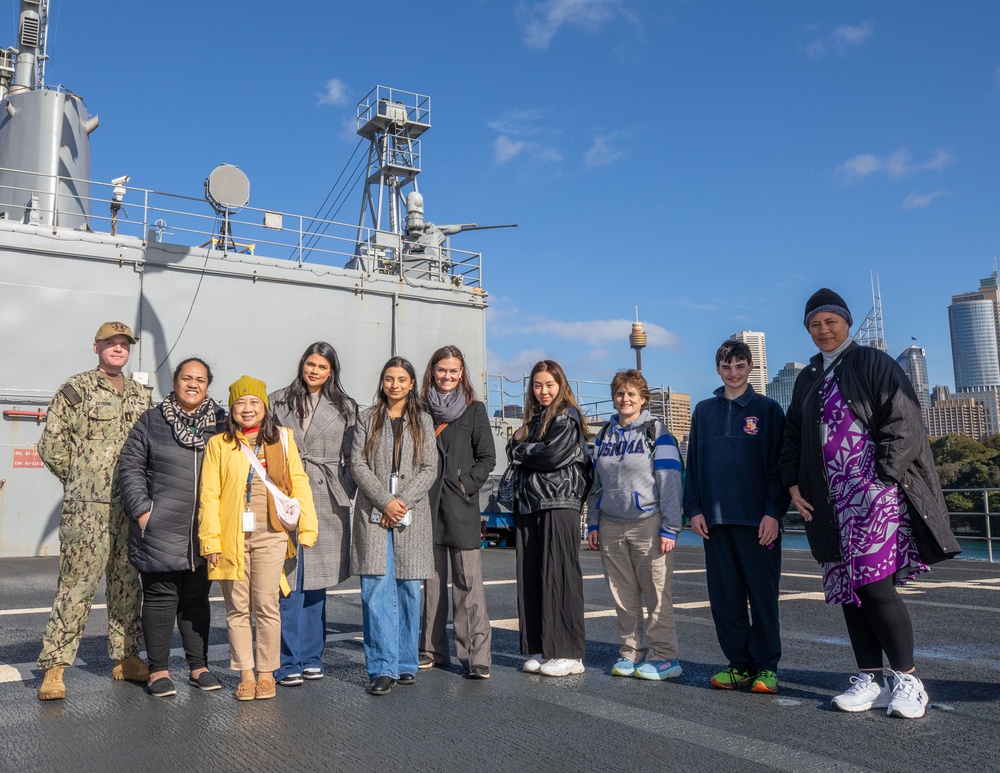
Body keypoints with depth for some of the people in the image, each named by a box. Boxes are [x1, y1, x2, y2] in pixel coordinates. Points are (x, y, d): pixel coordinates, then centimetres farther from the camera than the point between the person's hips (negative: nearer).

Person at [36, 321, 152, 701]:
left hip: (132, 507, 5)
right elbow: (51, 444, -3)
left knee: (127, 583, 11)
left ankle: (125, 658, 21)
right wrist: (80, 480, 1)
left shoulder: (141, 396, 14)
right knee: (77, 583, -6)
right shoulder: (76, 389, -1)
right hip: (88, 507, -5)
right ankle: (54, 666, 2)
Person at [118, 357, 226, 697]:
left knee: (197, 598, 11)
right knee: (160, 596, 4)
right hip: (161, 529, -2)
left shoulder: (221, 424, 9)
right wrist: (142, 510, -8)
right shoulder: (151, 421, 3)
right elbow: (130, 467, 1)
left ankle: (198, 666, 21)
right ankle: (158, 670, 16)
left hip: (205, 530, 3)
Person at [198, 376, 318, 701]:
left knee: (266, 606, 3)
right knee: (237, 609, 8)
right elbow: (208, 495, 3)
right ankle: (245, 674, 19)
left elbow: (298, 484, 4)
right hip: (232, 537, 1)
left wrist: (306, 528, -2)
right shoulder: (218, 444, 5)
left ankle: (266, 673, 17)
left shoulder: (282, 438, 5)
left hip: (271, 536, 0)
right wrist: (211, 540, -3)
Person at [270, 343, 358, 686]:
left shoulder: (345, 408, 9)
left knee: (316, 582, 8)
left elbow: (353, 459, 10)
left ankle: (311, 657, 19)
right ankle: (288, 662, 4)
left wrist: (345, 493, -1)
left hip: (327, 504, 1)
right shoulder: (278, 402, 8)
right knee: (289, 581, -4)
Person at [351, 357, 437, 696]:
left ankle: (405, 664, 16)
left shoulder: (422, 421, 10)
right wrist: (385, 501, -11)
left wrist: (403, 501, -10)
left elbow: (429, 469, 3)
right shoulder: (367, 418, 8)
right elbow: (358, 464, 0)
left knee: (409, 588, 5)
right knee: (376, 589, -6)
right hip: (373, 513, -1)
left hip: (412, 515, 1)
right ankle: (383, 667, -1)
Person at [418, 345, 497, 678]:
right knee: (431, 579, 10)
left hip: (460, 505, -2)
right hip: (426, 504, 3)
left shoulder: (474, 410, 6)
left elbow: (487, 457, 3)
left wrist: (467, 484, -8)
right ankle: (432, 648, 21)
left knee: (468, 581, -5)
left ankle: (477, 655, -3)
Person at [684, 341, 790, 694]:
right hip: (715, 519, 4)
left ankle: (766, 666, 12)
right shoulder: (704, 411, 13)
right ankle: (739, 664, 17)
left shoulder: (768, 409, 3)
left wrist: (773, 512, -10)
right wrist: (693, 509, 3)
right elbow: (692, 464, 13)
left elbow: (778, 464, -2)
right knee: (724, 595, 6)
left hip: (757, 520, -3)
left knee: (762, 592, 2)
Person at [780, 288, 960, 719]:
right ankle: (871, 680, 14)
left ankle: (906, 679, 4)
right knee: (847, 587, 5)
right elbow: (792, 437, 21)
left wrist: (882, 479, -14)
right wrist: (793, 485, 8)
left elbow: (903, 422, -7)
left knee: (874, 583, -12)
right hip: (828, 499, 6)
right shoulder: (807, 380, 18)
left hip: (874, 490, -6)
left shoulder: (873, 364, 1)